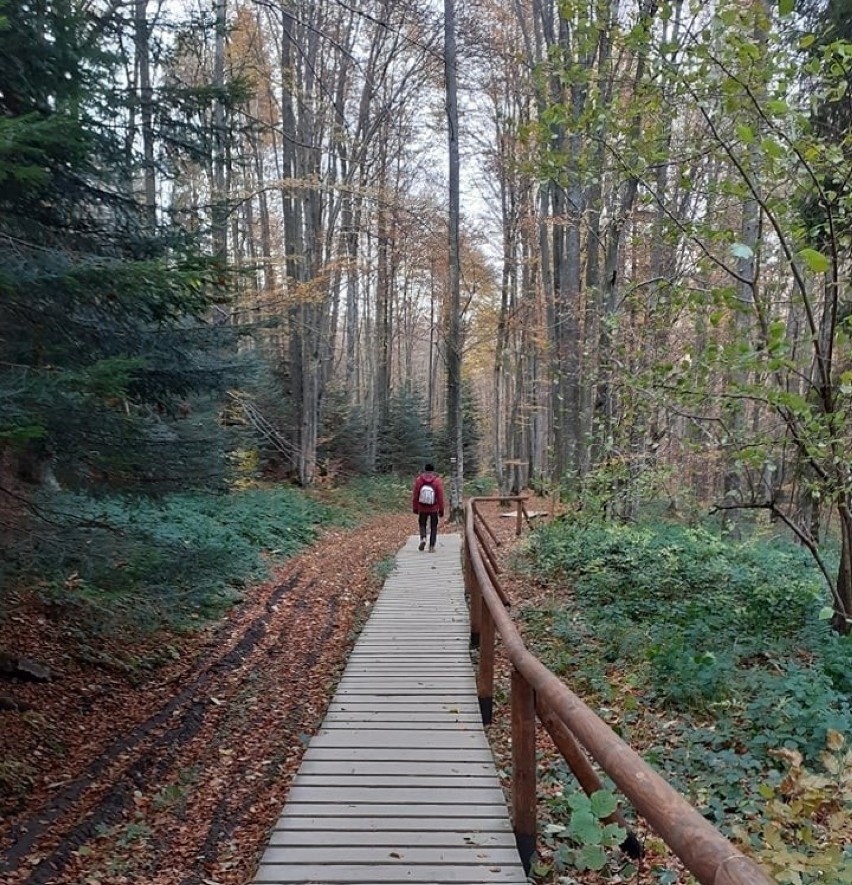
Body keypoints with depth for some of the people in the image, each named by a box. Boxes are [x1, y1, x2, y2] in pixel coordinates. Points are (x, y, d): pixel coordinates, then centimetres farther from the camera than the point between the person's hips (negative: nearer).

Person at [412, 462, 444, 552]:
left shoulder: (418, 480, -4)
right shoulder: (437, 480, -7)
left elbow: (415, 495, 0)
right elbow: (440, 497, -7)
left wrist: (415, 508, 10)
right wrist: (441, 509, 1)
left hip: (422, 508, 1)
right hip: (434, 509, 0)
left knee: (422, 524, 18)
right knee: (433, 527, 11)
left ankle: (423, 538, -8)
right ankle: (432, 546, 7)